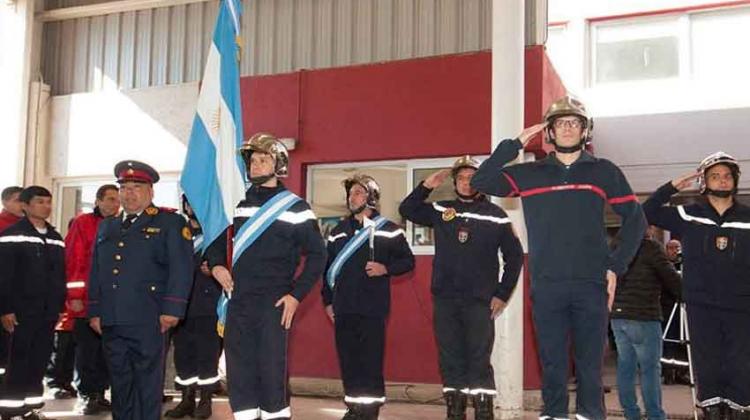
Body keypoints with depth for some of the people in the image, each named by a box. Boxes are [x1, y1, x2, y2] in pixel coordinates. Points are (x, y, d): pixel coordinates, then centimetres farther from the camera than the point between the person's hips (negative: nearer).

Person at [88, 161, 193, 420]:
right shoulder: (106, 227, 20)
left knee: (147, 387, 0)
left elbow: (180, 269, -7)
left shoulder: (170, 223, 1)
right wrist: (94, 312, 13)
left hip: (147, 321, -5)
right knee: (120, 385, 12)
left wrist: (171, 310, -14)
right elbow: (95, 271, 20)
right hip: (111, 322, 5)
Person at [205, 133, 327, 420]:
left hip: (273, 304, -5)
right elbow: (216, 239, 26)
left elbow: (317, 255, -2)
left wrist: (296, 295, -10)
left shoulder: (295, 208, -1)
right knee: (239, 370, 7)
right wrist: (216, 265, 5)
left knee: (271, 369, -4)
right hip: (238, 303, 5)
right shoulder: (239, 205, 15)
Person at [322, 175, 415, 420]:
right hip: (343, 309, 4)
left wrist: (386, 268, -12)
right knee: (348, 361, 6)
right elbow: (328, 268, 19)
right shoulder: (338, 232, 15)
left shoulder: (388, 230, 2)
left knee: (371, 361, -5)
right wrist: (328, 301, 14)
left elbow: (408, 261, 4)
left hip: (373, 309, -4)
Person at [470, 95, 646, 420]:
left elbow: (635, 219, 11)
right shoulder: (529, 173, 8)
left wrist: (616, 266, 2)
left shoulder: (604, 172, 8)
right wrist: (514, 145, -6)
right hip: (546, 287, 0)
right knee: (552, 364, 6)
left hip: (592, 285, 0)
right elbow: (480, 182, -2)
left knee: (590, 364, 5)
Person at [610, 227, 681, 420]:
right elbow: (670, 277, -7)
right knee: (650, 368, 0)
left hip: (618, 316, 6)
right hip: (643, 317, -6)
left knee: (625, 366, 9)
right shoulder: (650, 247, -8)